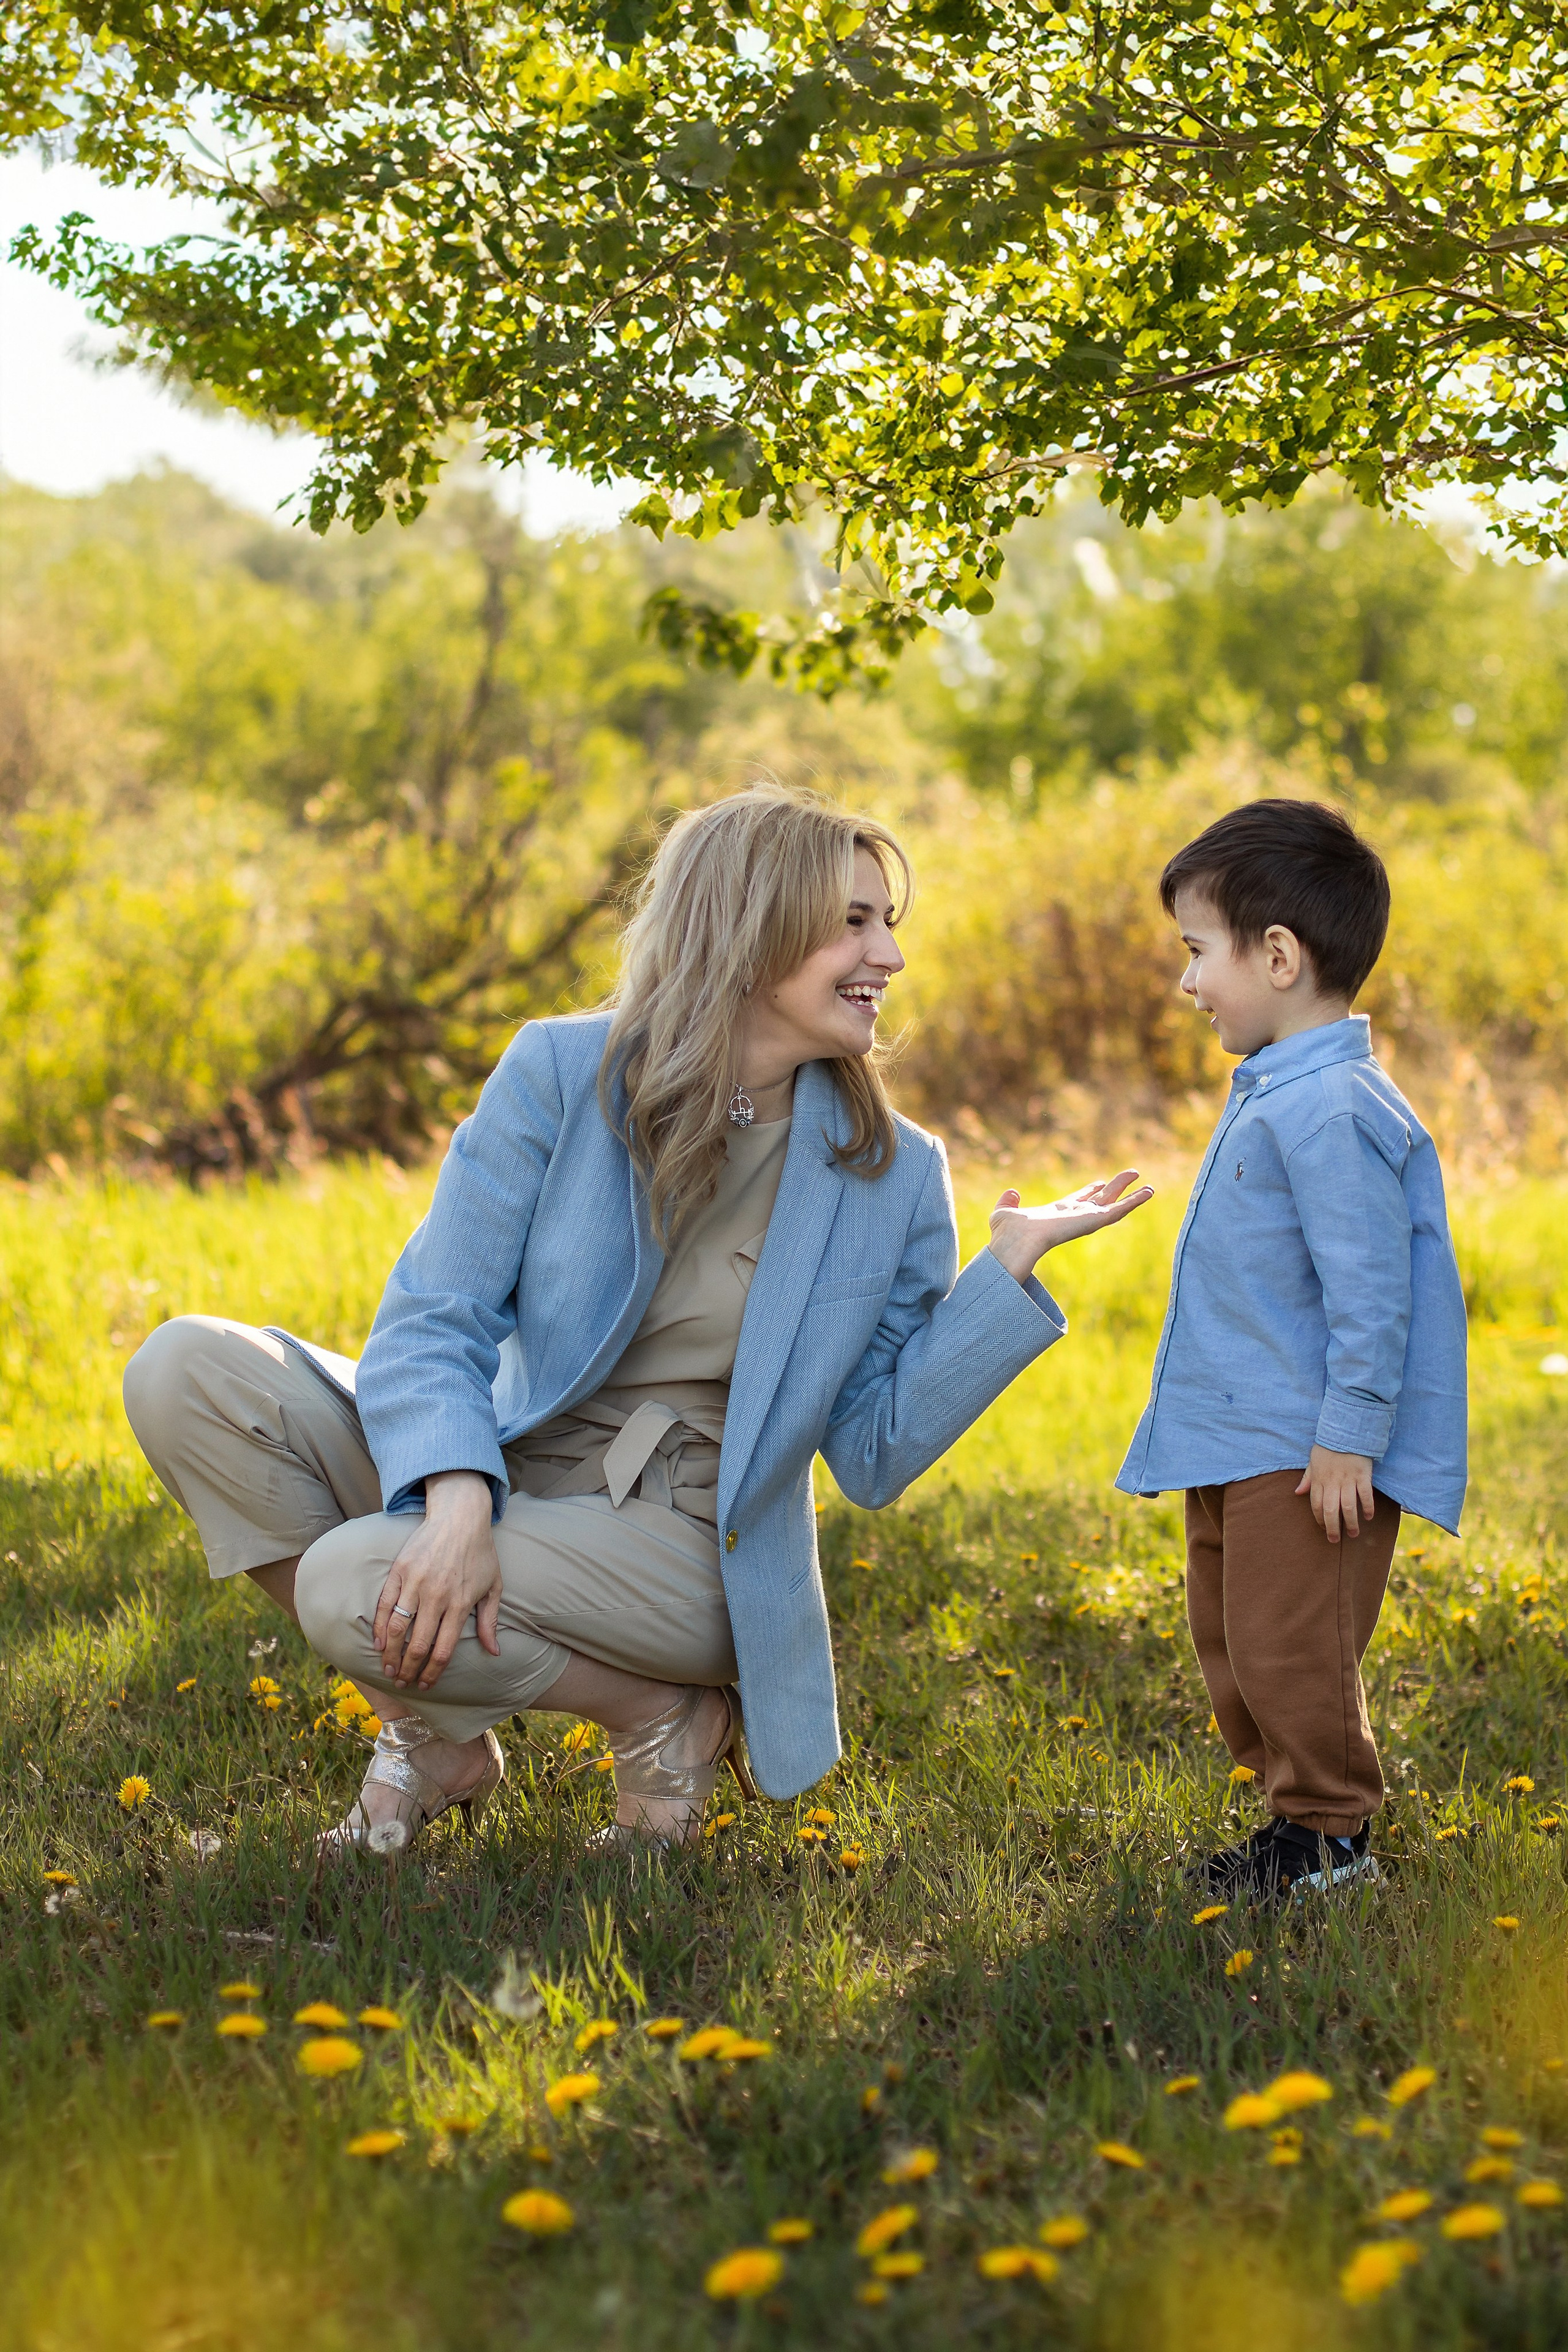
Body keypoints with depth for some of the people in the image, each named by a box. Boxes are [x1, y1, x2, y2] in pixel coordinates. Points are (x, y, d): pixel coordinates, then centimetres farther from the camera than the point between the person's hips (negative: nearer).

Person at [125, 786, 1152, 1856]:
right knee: (186, 1368, -17)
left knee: (360, 1583, -30)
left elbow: (873, 1455, -2)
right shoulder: (561, 1074, -5)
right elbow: (433, 1320, -10)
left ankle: (665, 1716, -5)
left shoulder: (891, 1176, -2)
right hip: (500, 1472, 3)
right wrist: (458, 1499, -29)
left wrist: (1010, 1268, -9)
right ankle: (431, 1727, -5)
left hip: (680, 1546, -3)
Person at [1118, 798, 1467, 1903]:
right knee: (1229, 1642, 17)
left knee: (1289, 1648, -3)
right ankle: (1298, 1808, 30)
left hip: (1310, 1458, -10)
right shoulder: (1272, 1096, 12)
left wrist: (1347, 1439, -22)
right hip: (1237, 1448, 11)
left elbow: (1371, 1286, -24)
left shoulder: (1330, 1110, -22)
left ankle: (1331, 1834, 12)